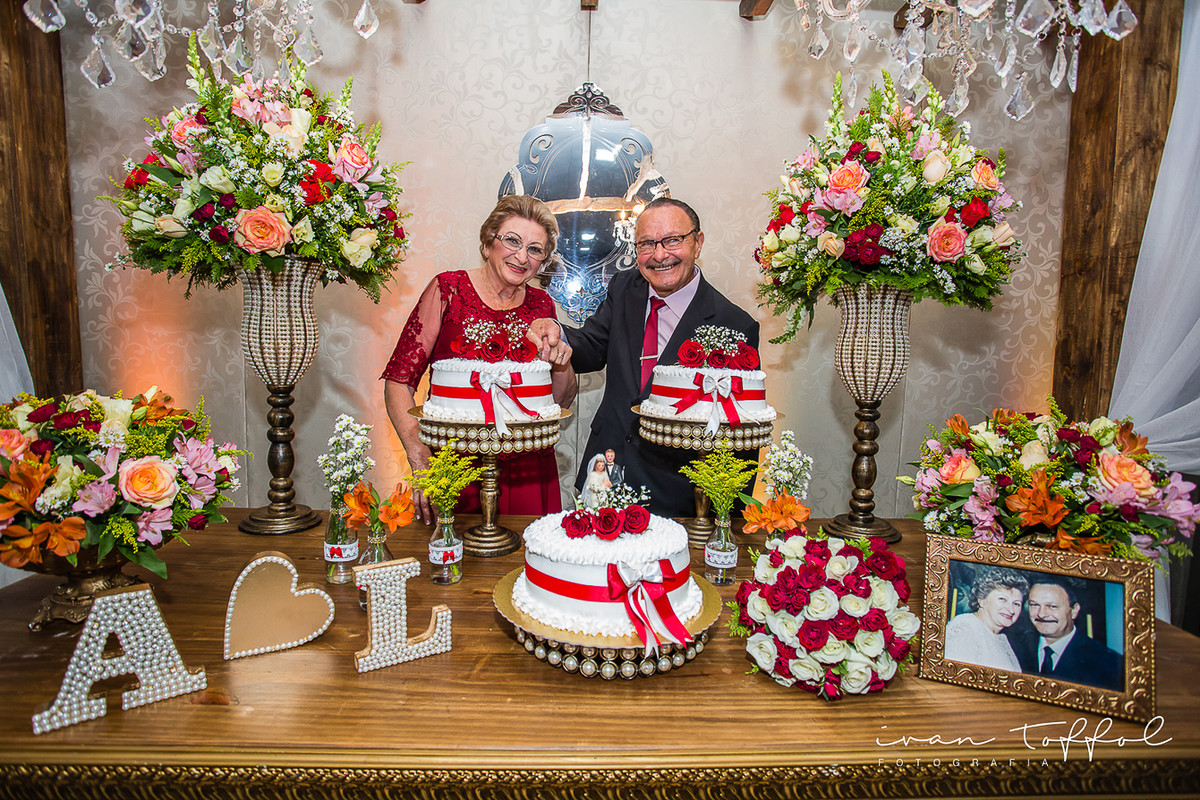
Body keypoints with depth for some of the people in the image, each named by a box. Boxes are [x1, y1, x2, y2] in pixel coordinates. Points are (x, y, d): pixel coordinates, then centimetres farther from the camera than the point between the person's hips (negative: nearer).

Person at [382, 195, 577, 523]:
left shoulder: (541, 304, 8)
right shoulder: (448, 290, -3)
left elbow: (561, 400, 14)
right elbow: (398, 381, -8)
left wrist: (562, 367, -8)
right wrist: (421, 459, -21)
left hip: (527, 470, 3)